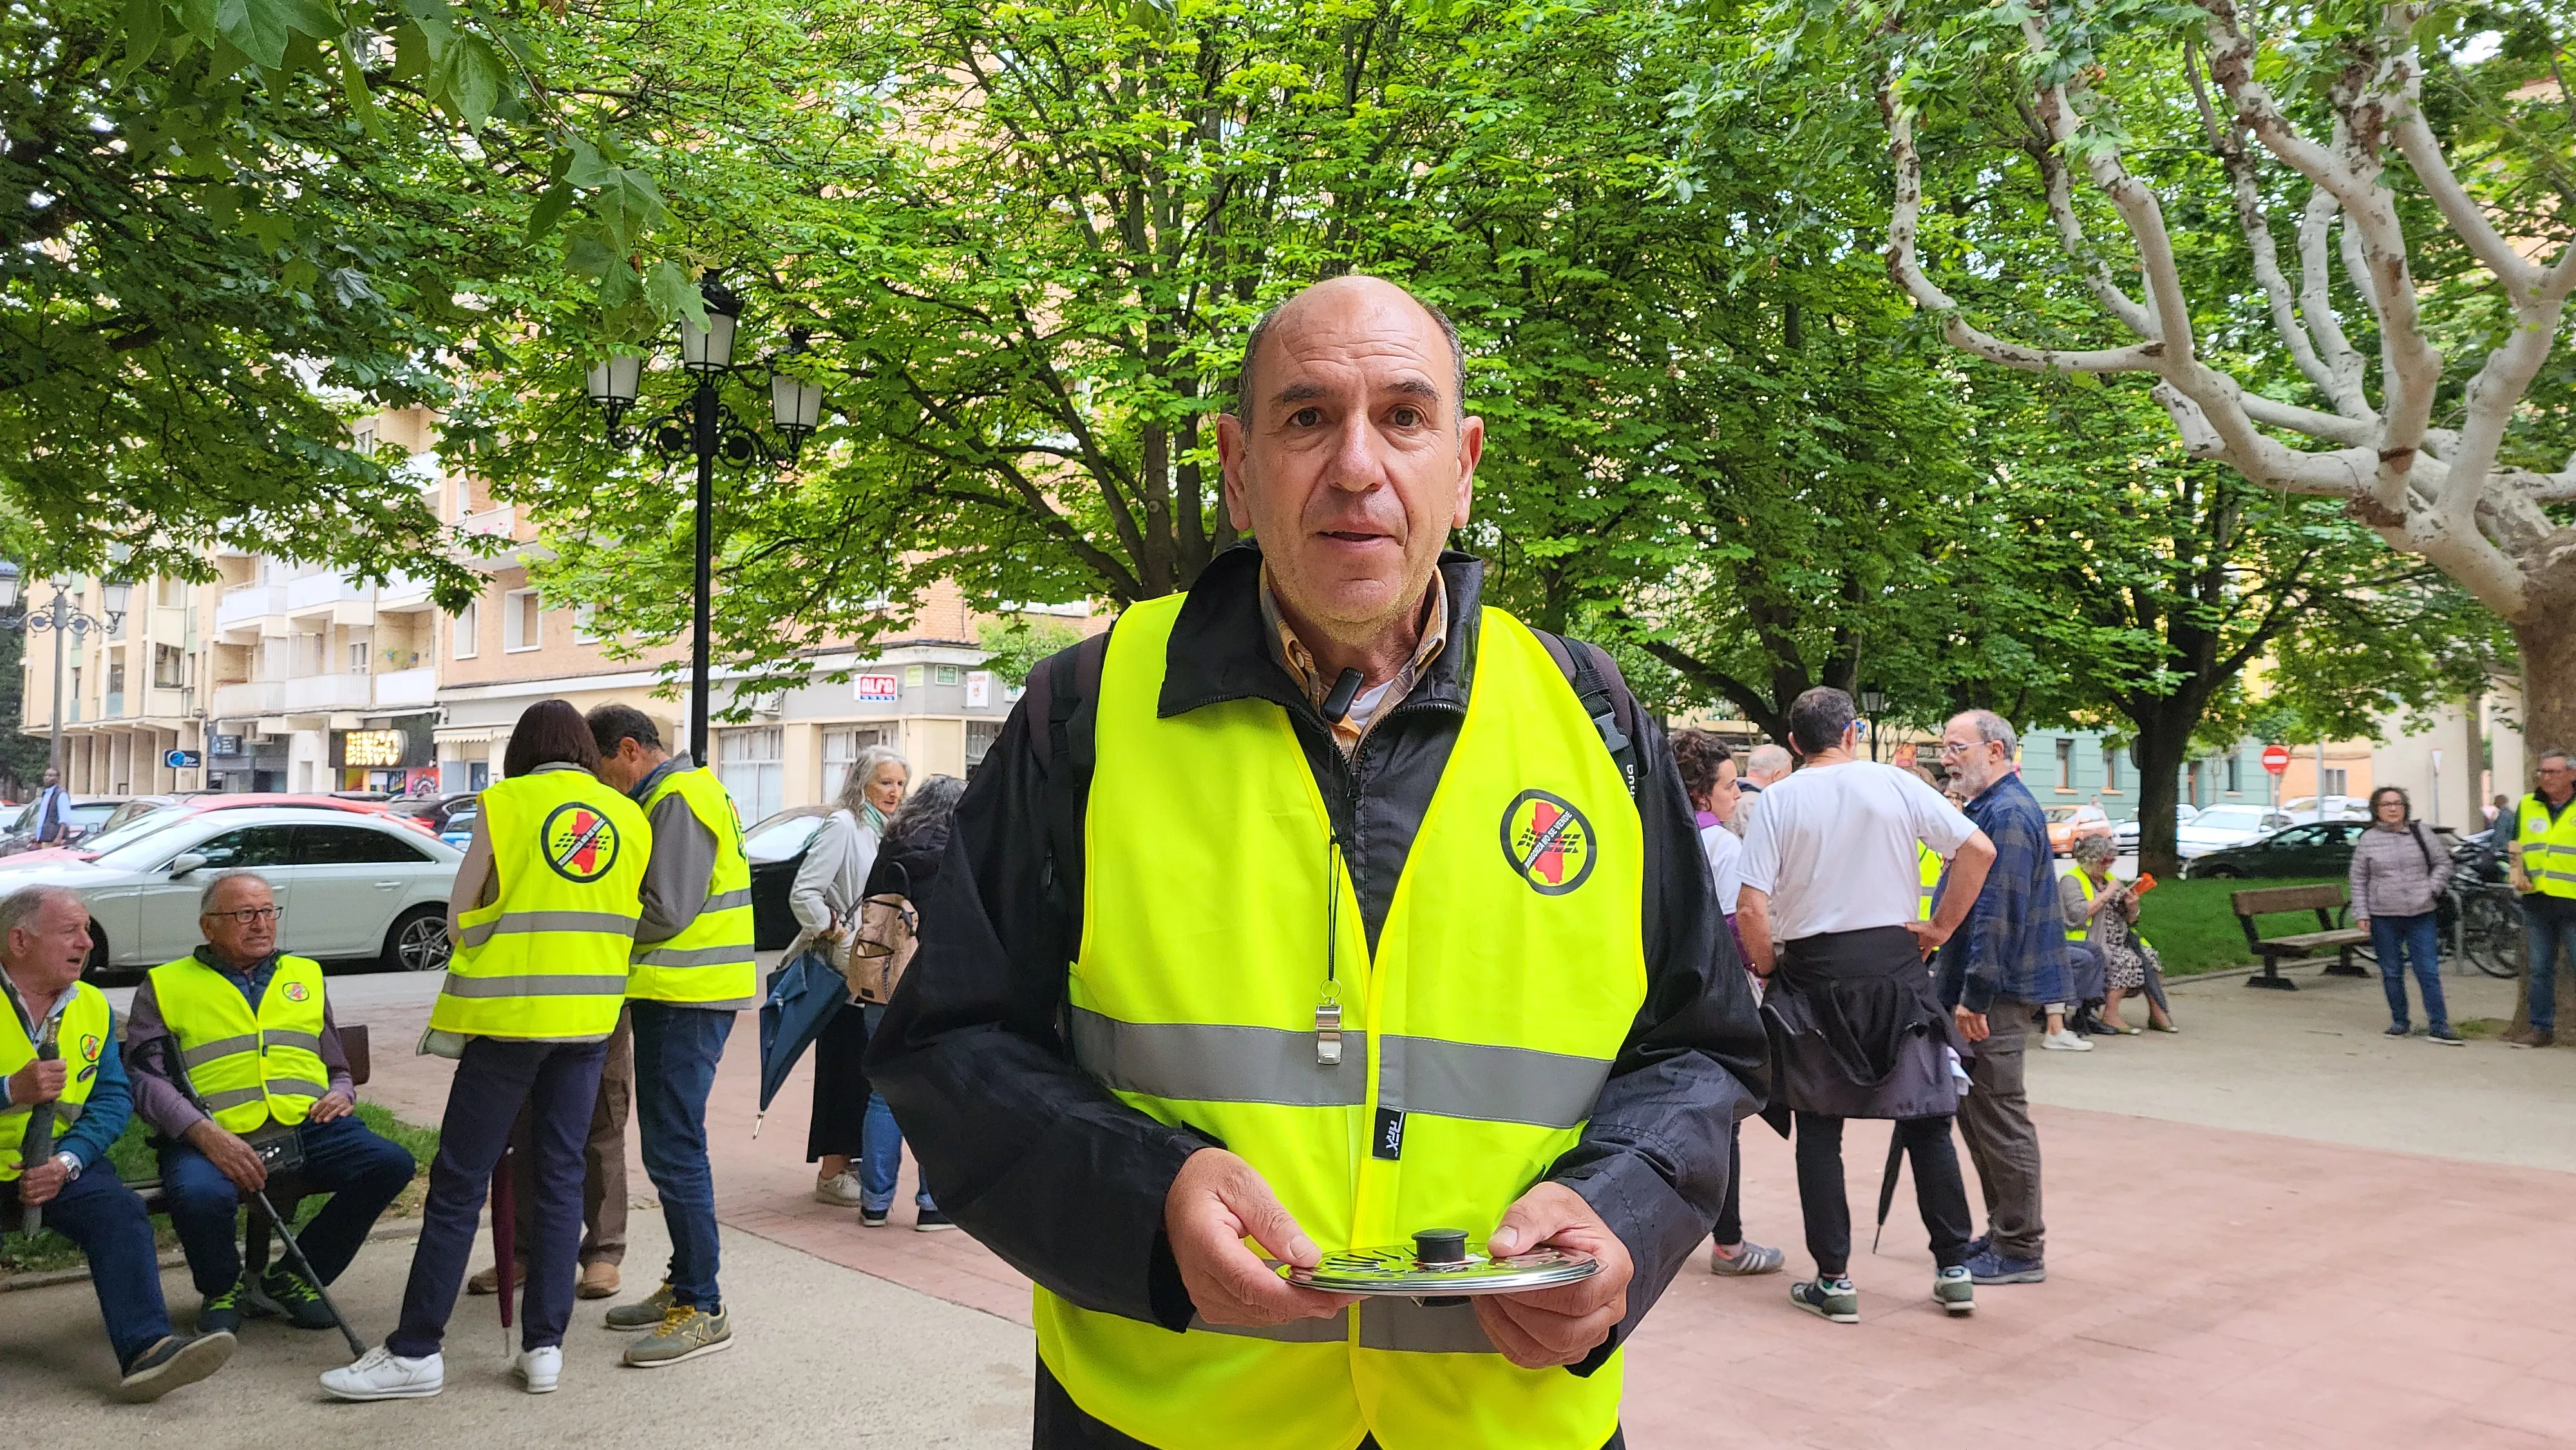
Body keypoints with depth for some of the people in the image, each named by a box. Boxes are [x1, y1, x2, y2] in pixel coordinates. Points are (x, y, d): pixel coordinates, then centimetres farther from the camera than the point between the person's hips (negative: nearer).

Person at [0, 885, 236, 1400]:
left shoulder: (93, 1006, 10)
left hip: (59, 1163, 3)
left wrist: (66, 1163, -12)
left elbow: (115, 1098, 5)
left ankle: (145, 1348, -34)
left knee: (120, 1211, -24)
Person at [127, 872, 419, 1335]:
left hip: (306, 1128, 3)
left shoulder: (306, 976, 25)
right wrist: (204, 1132, -16)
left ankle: (292, 1278, -2)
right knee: (198, 1195, -37)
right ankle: (223, 1289, 1)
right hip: (214, 1136, -3)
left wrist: (341, 1094, 6)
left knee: (391, 1164, -23)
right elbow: (146, 1077, 0)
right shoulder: (166, 986, 13)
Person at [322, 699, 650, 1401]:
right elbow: (634, 921, 9)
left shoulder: (505, 804, -4)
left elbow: (462, 921, 0)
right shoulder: (629, 817, 5)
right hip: (590, 1016, 4)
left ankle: (415, 1351, 7)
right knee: (561, 1178, 10)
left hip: (508, 1012, -4)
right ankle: (544, 1345, 12)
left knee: (458, 1183, 3)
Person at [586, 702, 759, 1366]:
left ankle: (703, 1310, -2)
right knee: (671, 1144, 16)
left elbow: (666, 913, -20)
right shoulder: (678, 791, 19)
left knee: (674, 1149, -8)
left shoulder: (677, 800, -14)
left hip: (688, 999, -11)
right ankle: (683, 1284, 26)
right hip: (677, 993, 11)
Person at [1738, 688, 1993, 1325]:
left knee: (1819, 1130, 7)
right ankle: (1954, 1270, 16)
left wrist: (1770, 967, 4)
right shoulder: (1897, 783, 0)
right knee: (1927, 1122, 12)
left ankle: (1833, 1281, 9)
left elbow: (1751, 907, -12)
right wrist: (1941, 927, 5)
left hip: (1813, 971, -1)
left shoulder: (1779, 800, -4)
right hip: (1895, 963, 2)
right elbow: (1979, 850, -3)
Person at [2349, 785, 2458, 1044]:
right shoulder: (2368, 840, 2)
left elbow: (2443, 863, 12)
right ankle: (2399, 1022, 20)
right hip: (2383, 917, 0)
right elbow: (2359, 881, 6)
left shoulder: (2420, 833, 5)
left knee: (2429, 972, -2)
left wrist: (2431, 889, -3)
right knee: (2392, 973, 8)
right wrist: (2361, 914, -1)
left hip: (2422, 915, 0)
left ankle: (2439, 1026, 0)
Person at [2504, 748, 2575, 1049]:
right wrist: (2518, 874, 4)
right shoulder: (2527, 806, 11)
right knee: (2540, 968, 11)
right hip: (2537, 901, 4)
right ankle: (2541, 1027, 19)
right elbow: (2515, 847, 19)